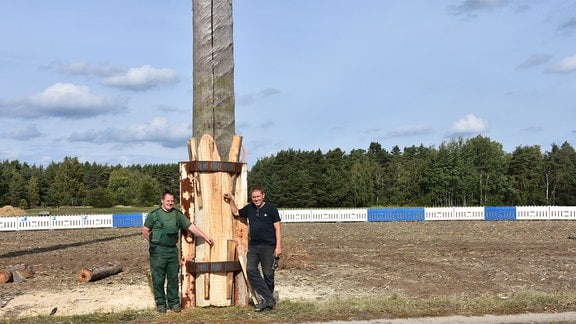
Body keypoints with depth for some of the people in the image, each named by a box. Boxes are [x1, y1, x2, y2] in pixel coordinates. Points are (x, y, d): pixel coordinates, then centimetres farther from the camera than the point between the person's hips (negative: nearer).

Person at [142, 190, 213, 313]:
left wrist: (205, 236, 2)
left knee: (173, 278, 8)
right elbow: (145, 231, 5)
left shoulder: (178, 214, 7)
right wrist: (154, 242, 6)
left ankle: (173, 302, 19)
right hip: (158, 252, -3)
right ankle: (160, 303, 14)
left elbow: (191, 227, 6)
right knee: (158, 279, 3)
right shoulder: (154, 214, -2)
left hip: (173, 251, 3)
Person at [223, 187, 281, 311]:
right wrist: (231, 200, 20)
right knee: (251, 270, -10)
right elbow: (236, 213, 32)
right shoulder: (249, 208, 13)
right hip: (253, 246, 5)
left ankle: (268, 300, 13)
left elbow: (277, 228, -4)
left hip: (268, 246, -5)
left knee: (268, 274, 0)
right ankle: (268, 299, -9)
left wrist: (278, 247, -10)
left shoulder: (271, 208, -2)